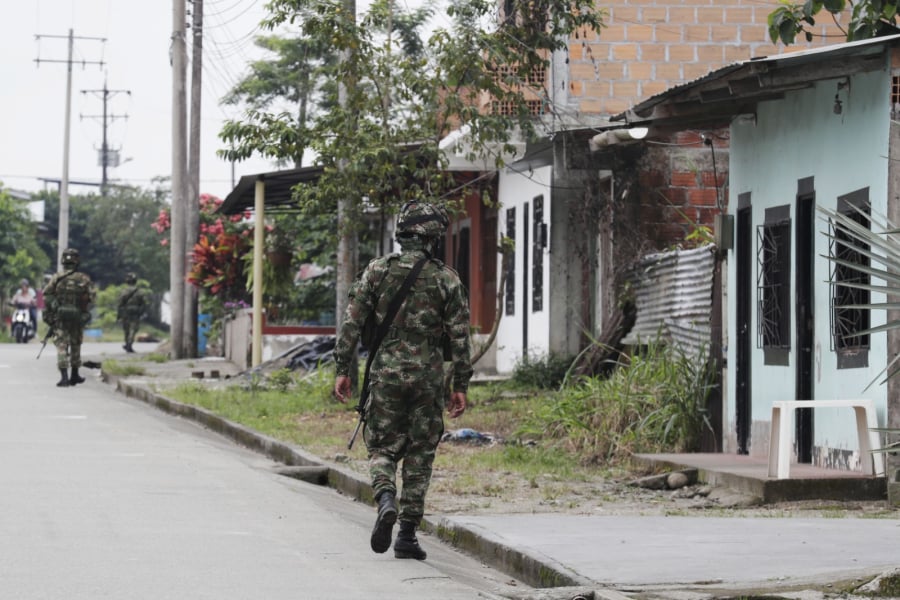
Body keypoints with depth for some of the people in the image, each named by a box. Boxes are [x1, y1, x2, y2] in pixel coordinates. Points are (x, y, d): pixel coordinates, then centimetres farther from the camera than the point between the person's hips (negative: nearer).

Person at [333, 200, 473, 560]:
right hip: (429, 377, 0)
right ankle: (407, 534, 6)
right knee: (419, 455, 8)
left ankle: (386, 500, -19)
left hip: (386, 373, 0)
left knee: (382, 448, 10)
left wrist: (342, 370, 4)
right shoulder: (446, 279, 0)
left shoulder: (377, 271, 1)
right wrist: (460, 387, 5)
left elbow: (351, 324, -2)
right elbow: (459, 337, -1)